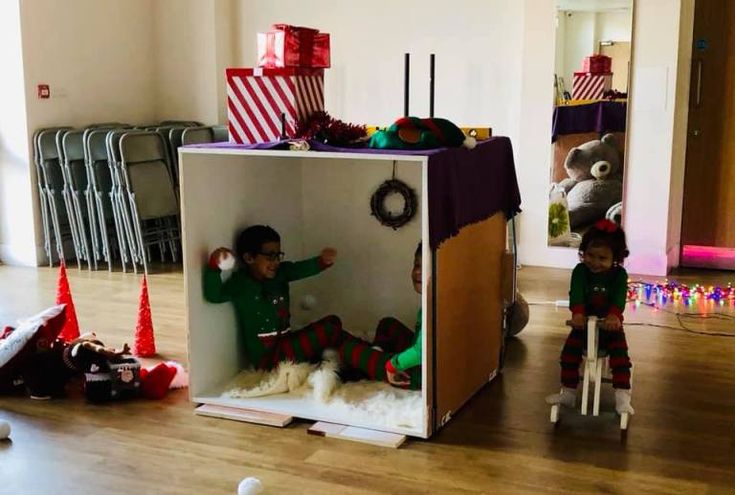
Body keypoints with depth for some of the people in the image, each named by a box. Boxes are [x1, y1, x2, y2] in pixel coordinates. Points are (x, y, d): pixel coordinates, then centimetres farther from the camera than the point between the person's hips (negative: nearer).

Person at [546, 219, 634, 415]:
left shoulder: (619, 274, -9)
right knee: (569, 353, -12)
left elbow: (619, 297, -24)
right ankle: (568, 392, 1)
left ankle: (622, 397, -14)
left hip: (610, 325, -1)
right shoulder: (580, 271, -7)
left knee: (620, 355, -19)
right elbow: (576, 293, -21)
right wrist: (577, 313, -41)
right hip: (583, 324, 1)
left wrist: (614, 316, -44)